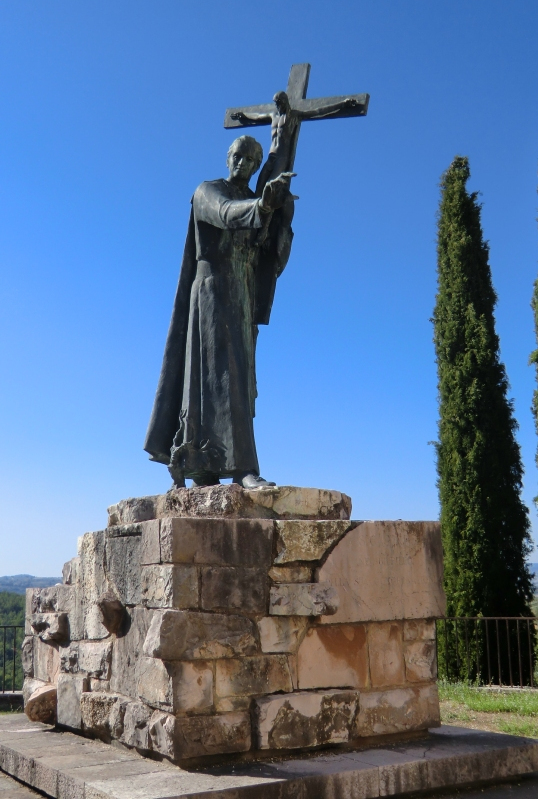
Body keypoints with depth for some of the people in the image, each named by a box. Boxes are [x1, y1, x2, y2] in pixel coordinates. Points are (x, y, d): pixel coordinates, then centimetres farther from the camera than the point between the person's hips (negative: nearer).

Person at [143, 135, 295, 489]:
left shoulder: (257, 205, 21)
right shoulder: (207, 191, 4)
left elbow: (276, 264, 11)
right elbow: (226, 214, -22)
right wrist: (263, 204, -41)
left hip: (244, 303, 7)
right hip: (213, 294, -7)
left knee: (233, 380, 0)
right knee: (223, 376, -19)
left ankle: (202, 468, 0)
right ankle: (244, 468, -30)